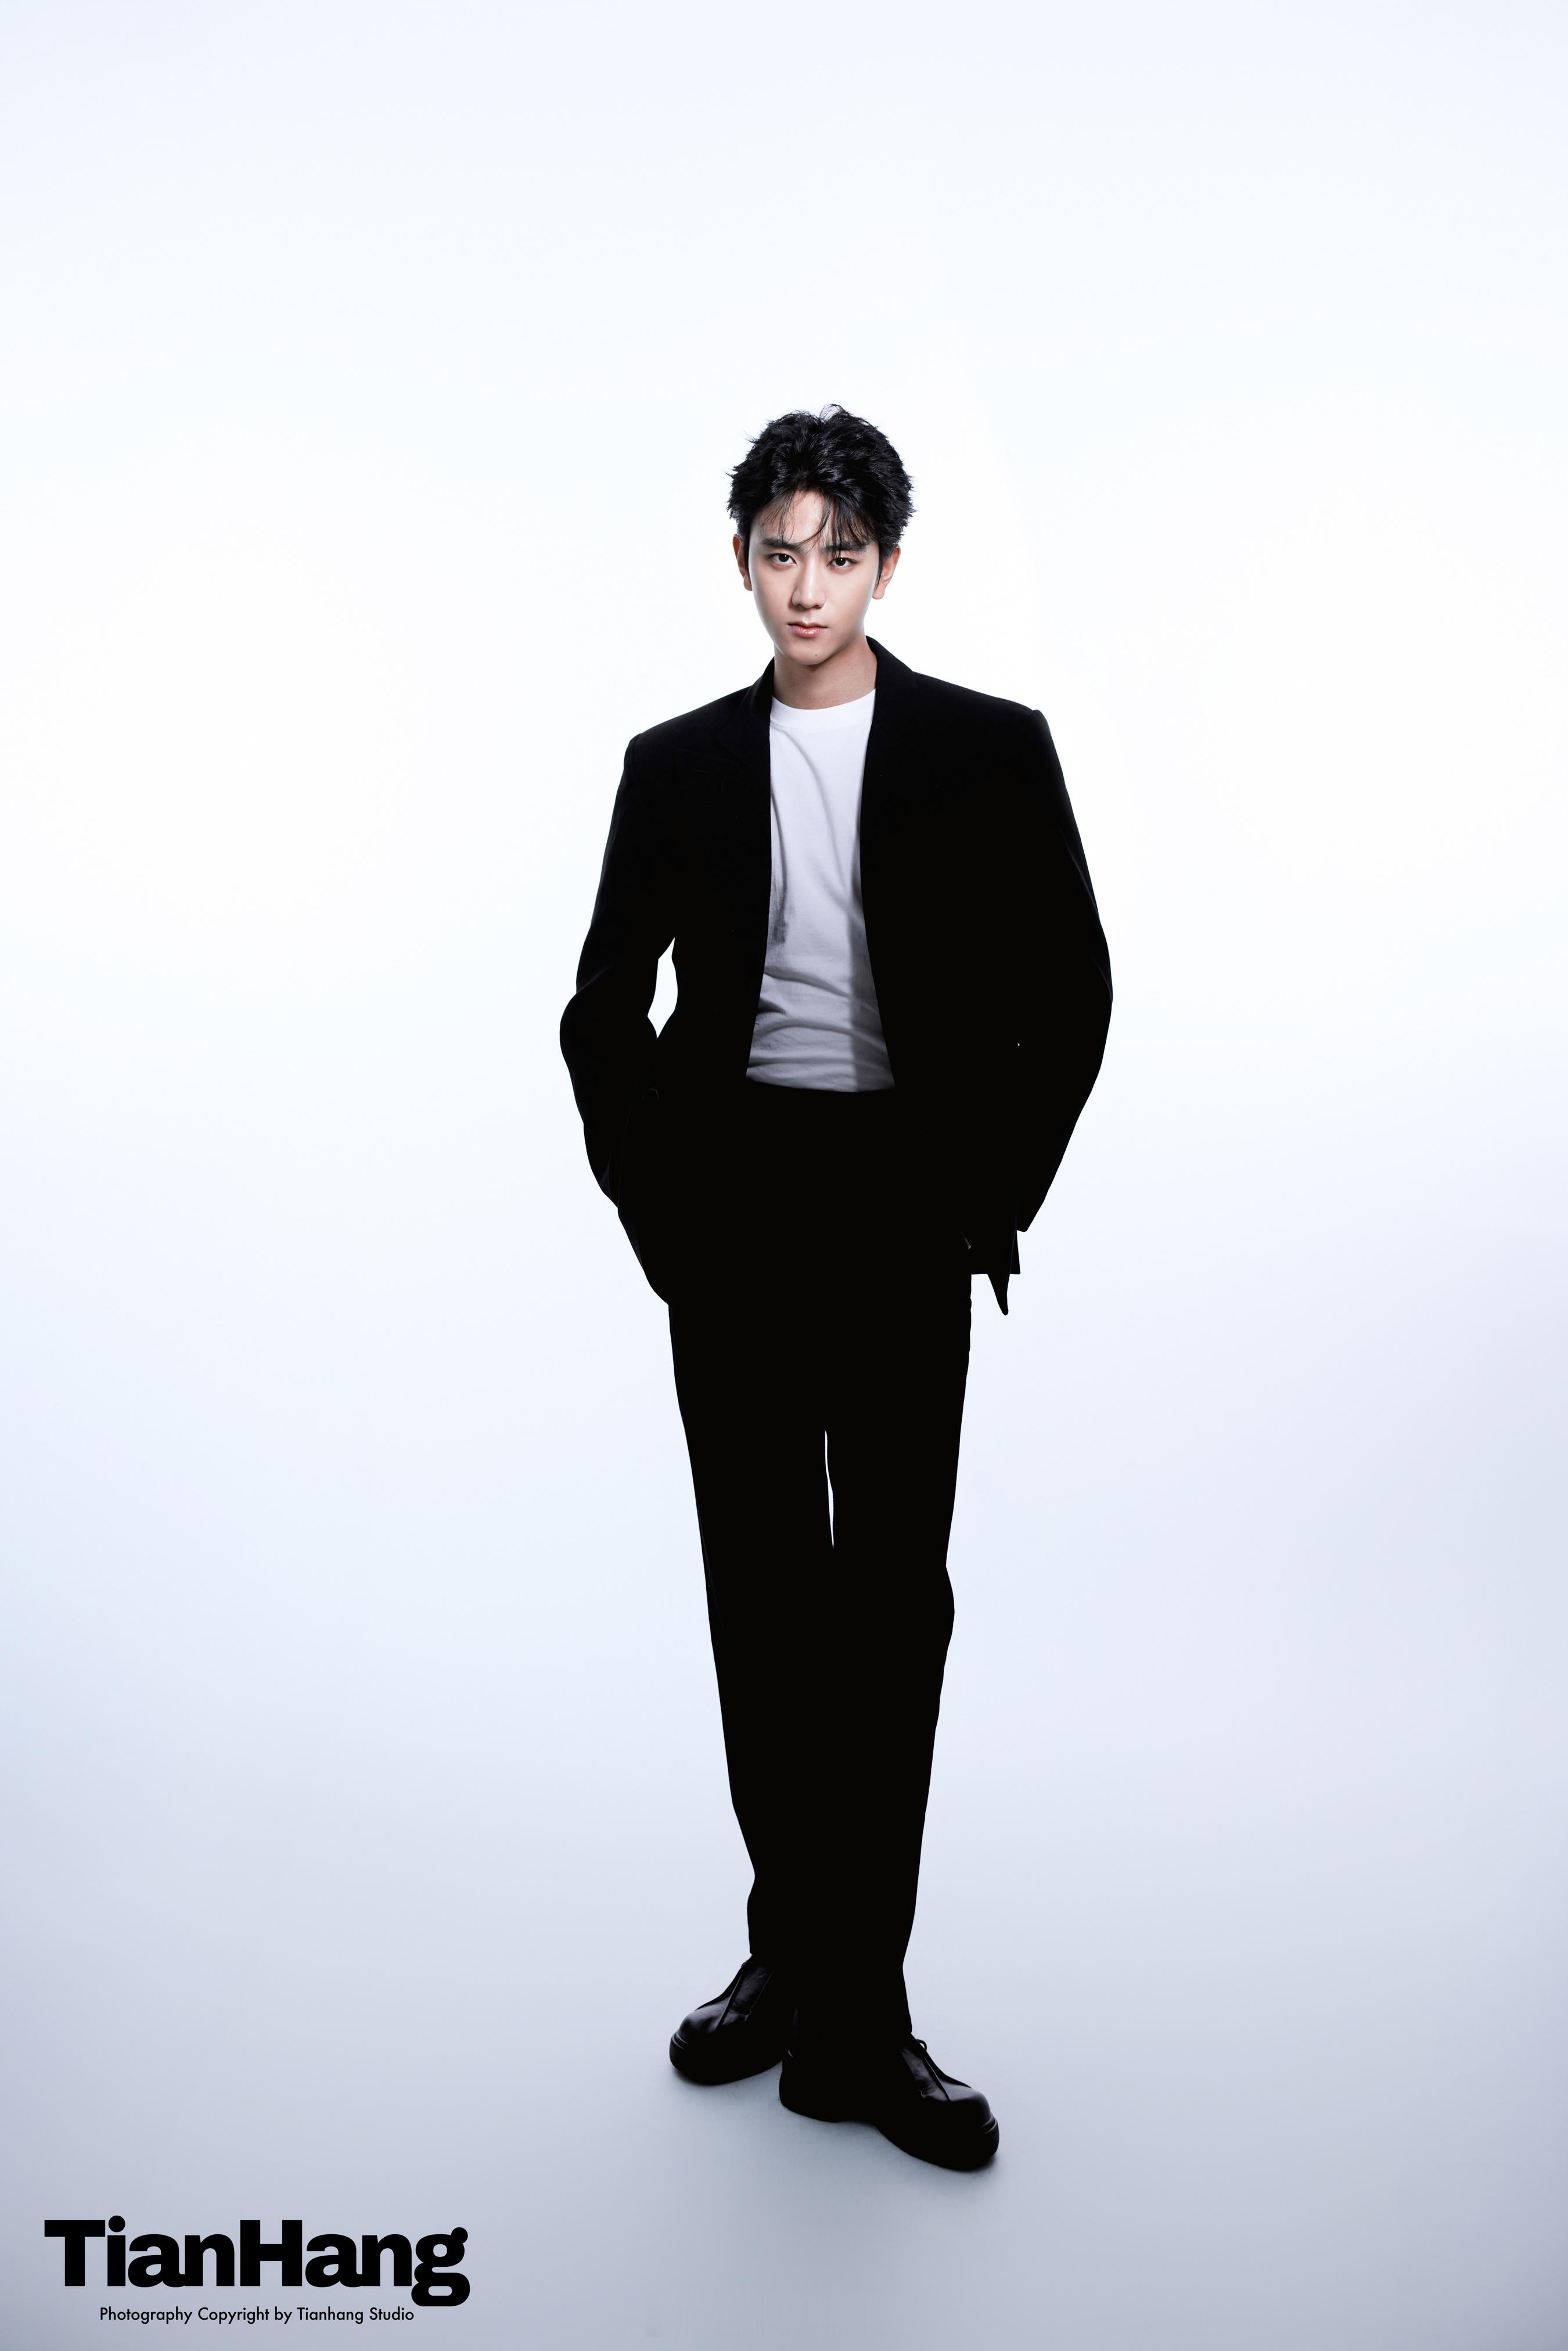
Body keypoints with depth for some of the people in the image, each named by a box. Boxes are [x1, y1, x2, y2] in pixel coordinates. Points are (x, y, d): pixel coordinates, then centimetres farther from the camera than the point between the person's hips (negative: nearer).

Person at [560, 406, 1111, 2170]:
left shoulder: (989, 751, 3)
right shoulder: (678, 766, 8)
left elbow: (1069, 993, 2)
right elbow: (606, 1002, 11)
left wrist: (992, 1200, -4)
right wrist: (647, 1191, 1)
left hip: (902, 1206, -2)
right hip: (729, 1210, 2)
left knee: (892, 1594, -2)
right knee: (760, 1590, 9)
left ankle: (855, 2019, 9)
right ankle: (795, 1949, 25)